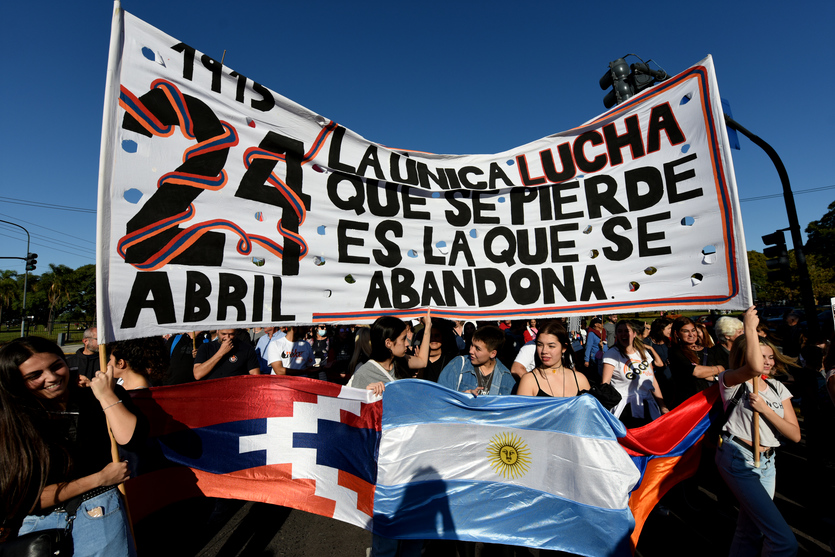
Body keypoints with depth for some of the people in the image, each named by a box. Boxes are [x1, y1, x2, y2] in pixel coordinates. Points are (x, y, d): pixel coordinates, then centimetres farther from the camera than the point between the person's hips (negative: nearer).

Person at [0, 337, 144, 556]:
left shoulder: (95, 398, -8)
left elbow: (132, 440, -24)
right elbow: (22, 499, -5)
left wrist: (107, 395, -21)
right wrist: (99, 479, -10)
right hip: (35, 521, 1)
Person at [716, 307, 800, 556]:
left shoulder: (778, 389, 9)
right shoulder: (732, 381, -9)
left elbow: (795, 434, 3)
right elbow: (755, 368, -33)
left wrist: (764, 408, -13)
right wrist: (750, 327, -25)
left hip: (766, 462, 7)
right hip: (738, 459, -7)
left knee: (751, 531, 18)